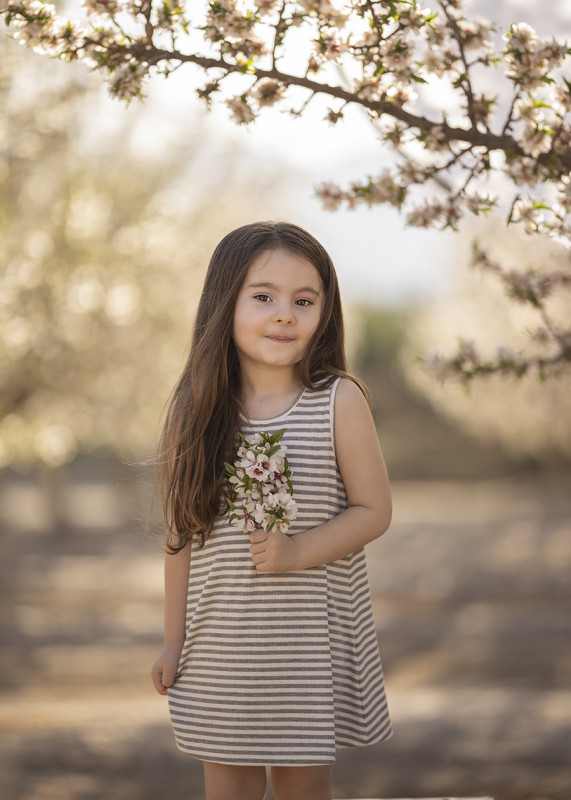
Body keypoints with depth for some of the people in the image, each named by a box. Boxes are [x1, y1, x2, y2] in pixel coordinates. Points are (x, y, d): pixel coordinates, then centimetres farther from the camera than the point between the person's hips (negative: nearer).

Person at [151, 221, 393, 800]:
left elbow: (374, 510, -4)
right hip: (221, 638, 2)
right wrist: (174, 640, 7)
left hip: (311, 637, -1)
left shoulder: (339, 402, -8)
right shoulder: (197, 408, -3)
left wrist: (298, 550, -20)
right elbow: (182, 532, 3)